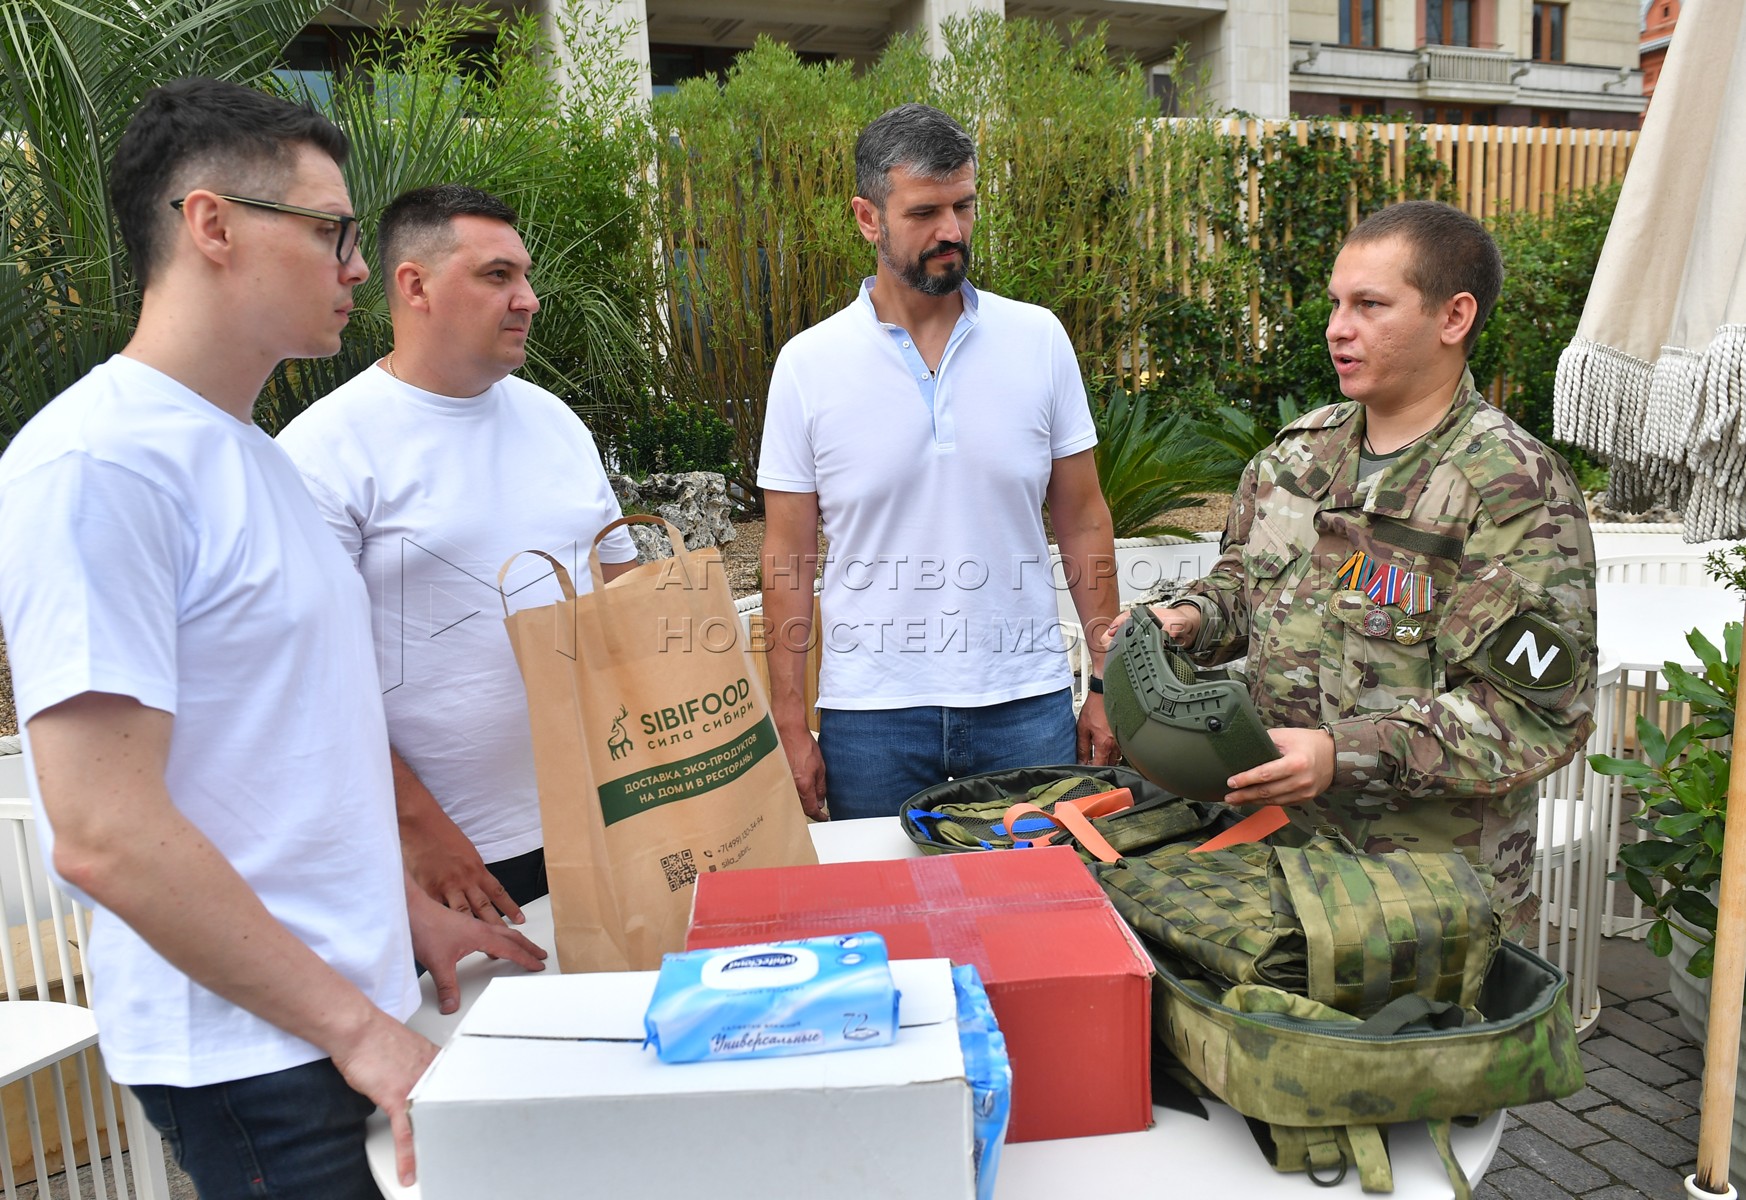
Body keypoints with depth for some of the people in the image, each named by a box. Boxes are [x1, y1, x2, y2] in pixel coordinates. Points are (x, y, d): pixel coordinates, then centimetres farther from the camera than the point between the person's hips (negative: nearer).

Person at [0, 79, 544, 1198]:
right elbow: (102, 833, -23)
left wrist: (409, 911, 15)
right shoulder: (96, 463, -19)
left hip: (344, 1005, 8)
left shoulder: (253, 454, 10)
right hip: (251, 1053, -8)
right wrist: (357, 1029, -19)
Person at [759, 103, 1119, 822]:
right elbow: (788, 556, 0)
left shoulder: (1039, 338, 0)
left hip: (1027, 705, 1)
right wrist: (790, 726, -2)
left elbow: (1081, 522, 5)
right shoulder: (807, 364, -3)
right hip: (869, 716, -1)